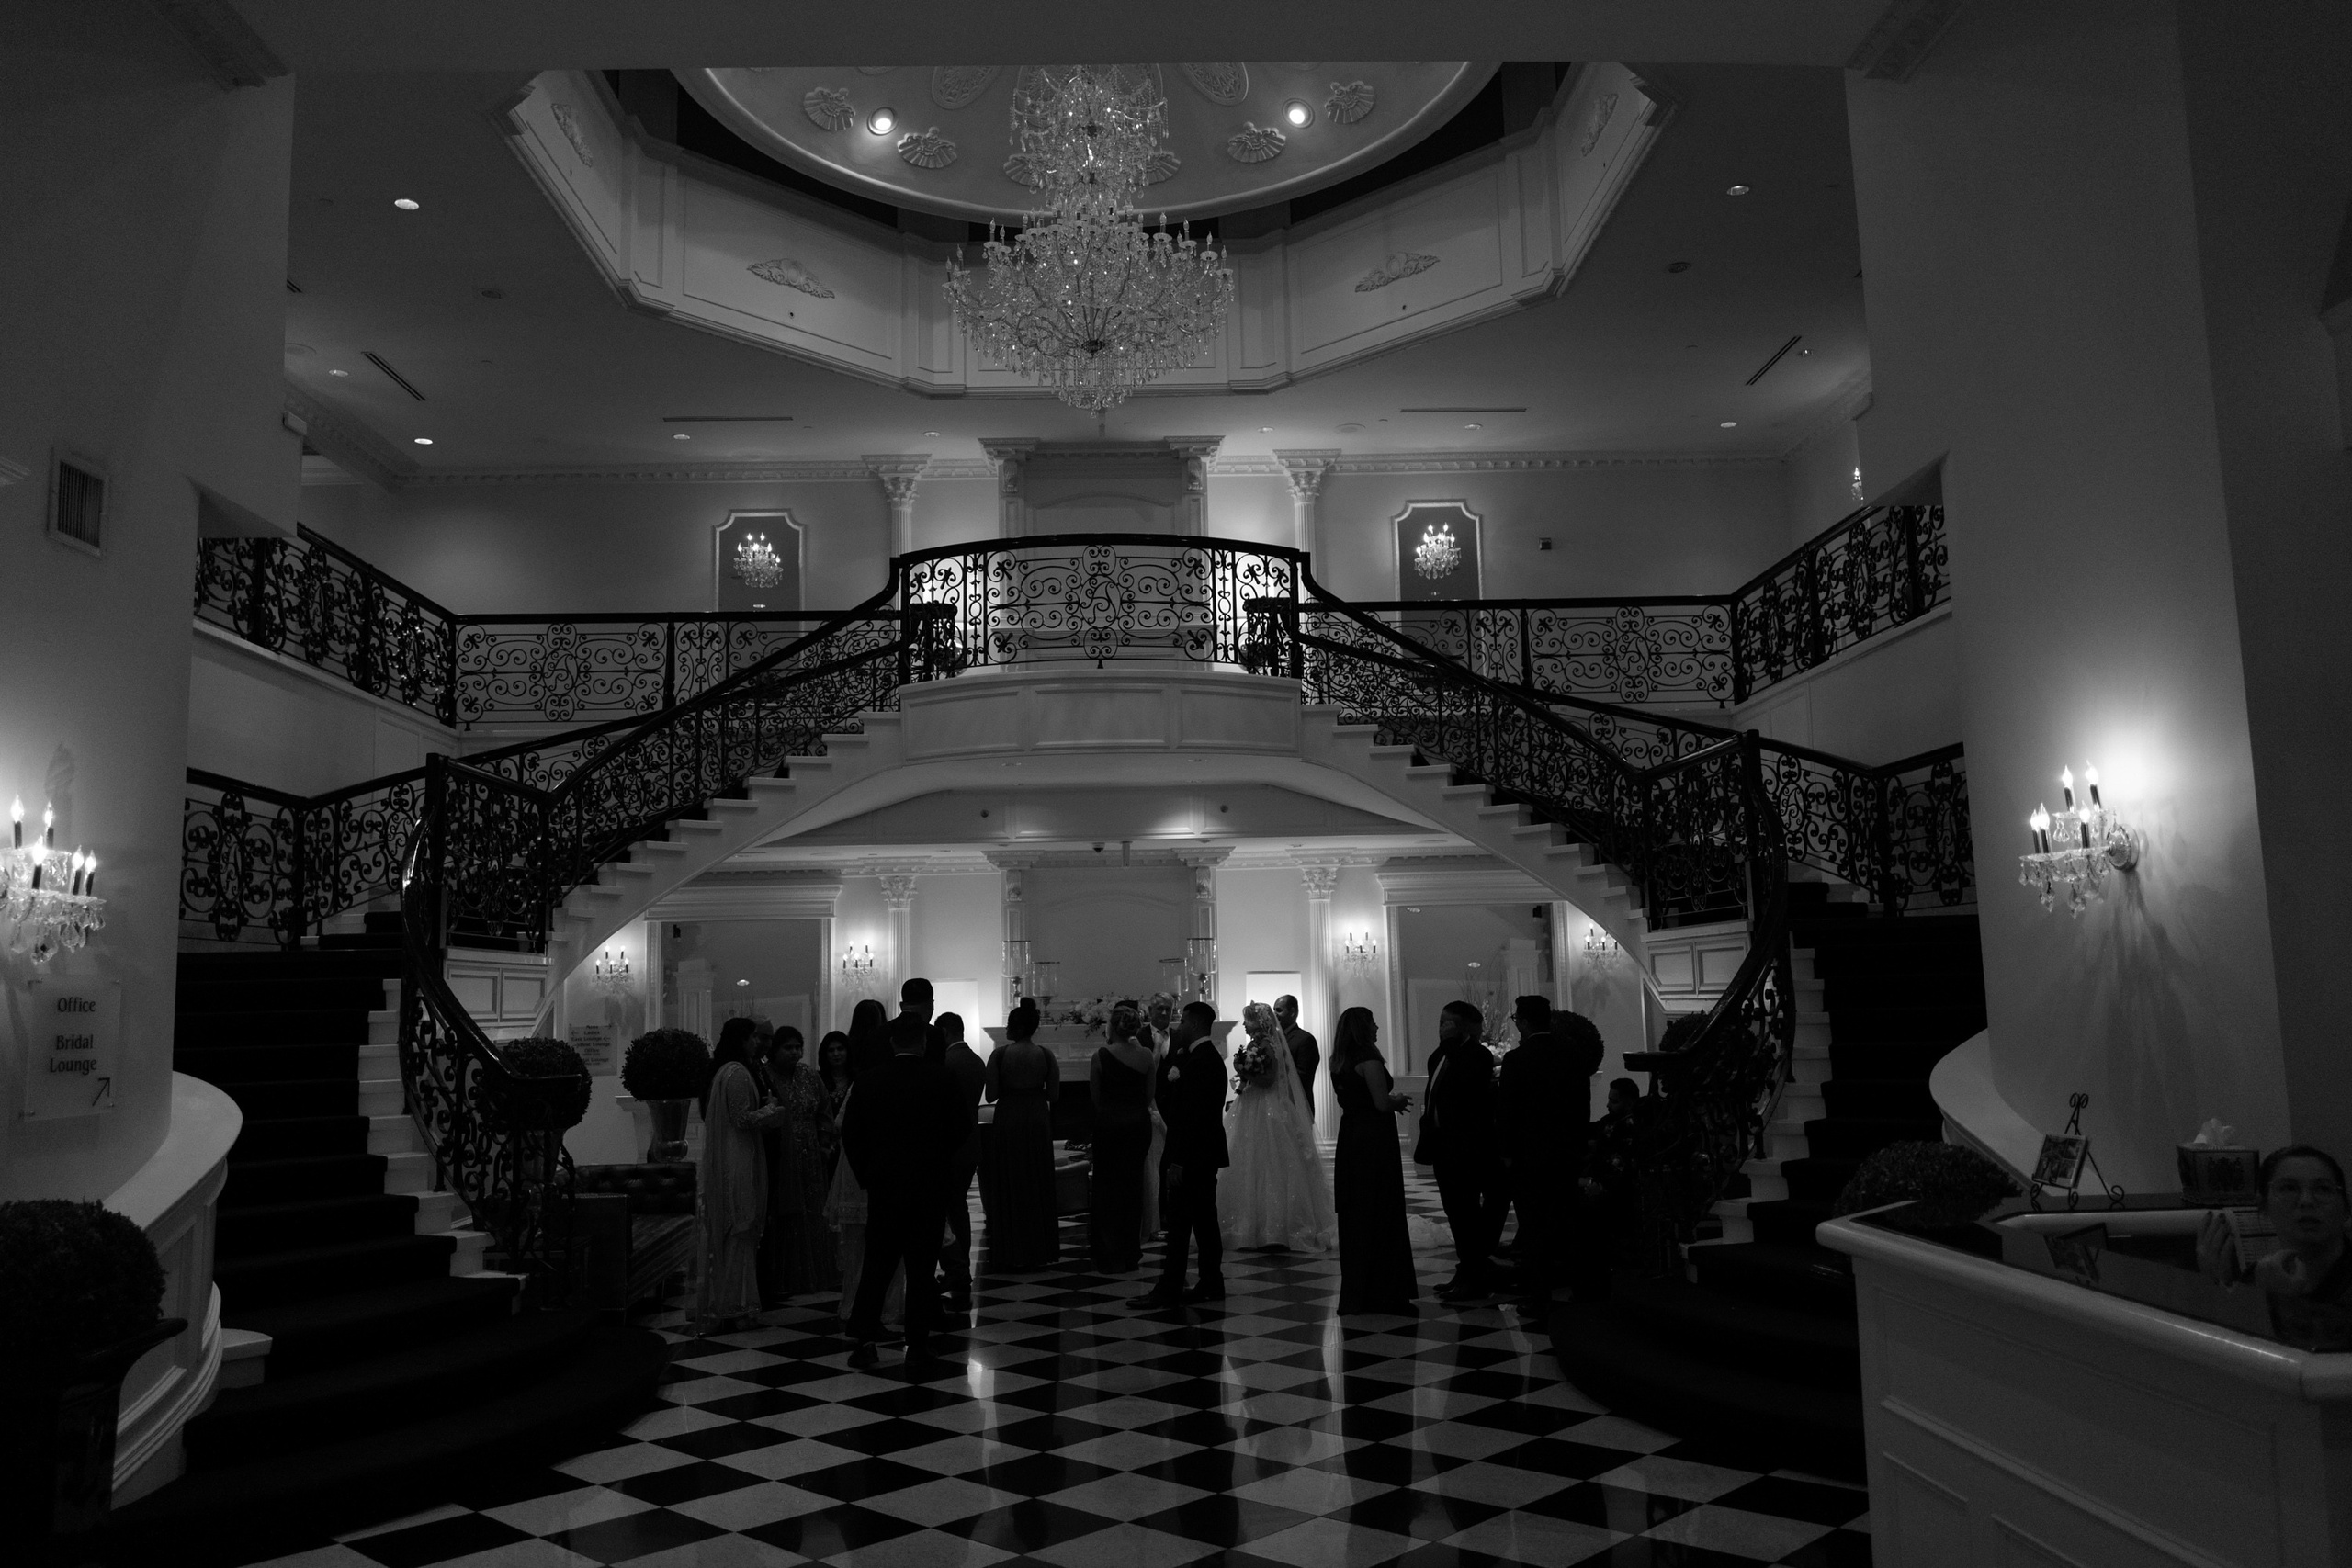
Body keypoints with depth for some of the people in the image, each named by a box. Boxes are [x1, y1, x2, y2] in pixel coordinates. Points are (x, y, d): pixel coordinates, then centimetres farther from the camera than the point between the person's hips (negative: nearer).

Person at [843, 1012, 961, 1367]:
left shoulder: (869, 1080, -2)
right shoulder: (941, 1078, -7)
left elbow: (851, 1135, -1)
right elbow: (956, 1132, -4)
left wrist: (866, 1175, 11)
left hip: (882, 1181, 1)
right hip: (928, 1181, -1)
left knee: (877, 1262, 8)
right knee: (921, 1265, 7)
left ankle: (866, 1337, -2)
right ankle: (917, 1341, 9)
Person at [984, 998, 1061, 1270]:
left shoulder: (1000, 1054, -9)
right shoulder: (1045, 1055, -3)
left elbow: (991, 1095, -9)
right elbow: (1053, 1093, 0)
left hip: (1008, 1122, -2)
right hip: (1038, 1122, 2)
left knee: (1008, 1188, 7)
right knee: (1038, 1186, 11)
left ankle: (1010, 1254, 8)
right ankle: (1039, 1252, 14)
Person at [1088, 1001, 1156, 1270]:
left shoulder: (1101, 1056, -12)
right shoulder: (1146, 1054, -5)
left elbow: (1095, 1097, -6)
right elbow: (1149, 1094, 2)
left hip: (1109, 1124, -3)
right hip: (1139, 1121, 3)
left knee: (1107, 1185, 8)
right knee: (1133, 1184, 14)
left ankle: (1110, 1255, 9)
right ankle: (1131, 1253, 19)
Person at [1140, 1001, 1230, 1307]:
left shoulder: (1199, 1062, -18)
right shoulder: (1209, 1058, 14)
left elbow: (1192, 1116, -22)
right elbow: (1162, 1094, 14)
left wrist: (1178, 1162, -22)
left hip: (1192, 1156, -10)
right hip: (1204, 1154, 10)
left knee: (1179, 1222, -5)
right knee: (1204, 1220, 12)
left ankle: (1169, 1290, -1)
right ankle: (1211, 1284, 17)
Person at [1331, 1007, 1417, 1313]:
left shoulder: (1341, 1061, 11)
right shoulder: (1369, 1058, -15)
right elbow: (1381, 1103, -20)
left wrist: (1391, 1101, 18)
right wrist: (1398, 1101, 2)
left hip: (1351, 1136, 9)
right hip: (1374, 1139, -9)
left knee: (1355, 1215, 13)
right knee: (1380, 1213, -2)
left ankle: (1355, 1293, 21)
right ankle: (1380, 1293, 3)